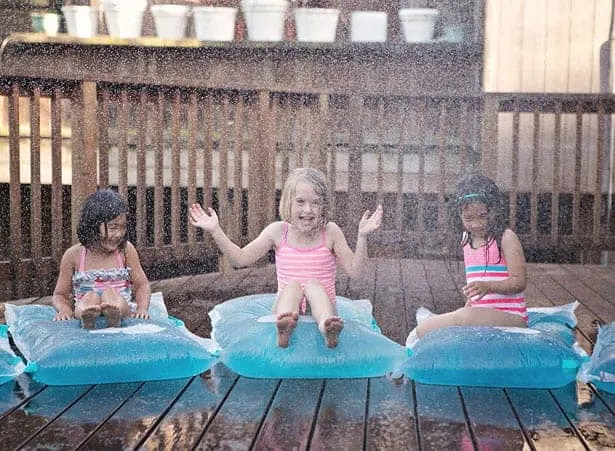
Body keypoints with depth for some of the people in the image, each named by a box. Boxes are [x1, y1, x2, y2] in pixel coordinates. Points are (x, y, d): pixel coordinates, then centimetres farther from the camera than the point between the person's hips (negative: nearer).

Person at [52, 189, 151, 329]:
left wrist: (142, 309, -6)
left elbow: (142, 284, 15)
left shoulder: (126, 250, 8)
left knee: (109, 293, -33)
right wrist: (64, 310, -11)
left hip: (123, 309, 0)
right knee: (90, 296, -33)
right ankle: (87, 321, -63)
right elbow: (60, 295, 13)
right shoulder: (74, 255, 6)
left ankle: (115, 320, -62)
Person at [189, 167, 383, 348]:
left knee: (314, 284, -29)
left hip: (320, 304, -1)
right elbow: (241, 258, 5)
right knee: (292, 285, -28)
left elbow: (353, 270, -5)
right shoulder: (278, 231, 3)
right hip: (287, 303, 1)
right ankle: (284, 329, -60)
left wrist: (362, 236, -17)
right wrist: (215, 231, -4)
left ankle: (327, 328, -59)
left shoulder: (330, 232, -1)